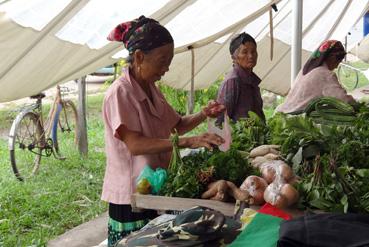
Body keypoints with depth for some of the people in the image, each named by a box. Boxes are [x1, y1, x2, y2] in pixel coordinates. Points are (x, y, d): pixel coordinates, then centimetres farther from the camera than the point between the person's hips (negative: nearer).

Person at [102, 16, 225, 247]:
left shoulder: (151, 89, 8)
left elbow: (176, 125, 15)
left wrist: (203, 114, -4)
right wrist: (188, 142, -33)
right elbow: (135, 145, -26)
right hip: (131, 196, -8)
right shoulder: (120, 93, -17)